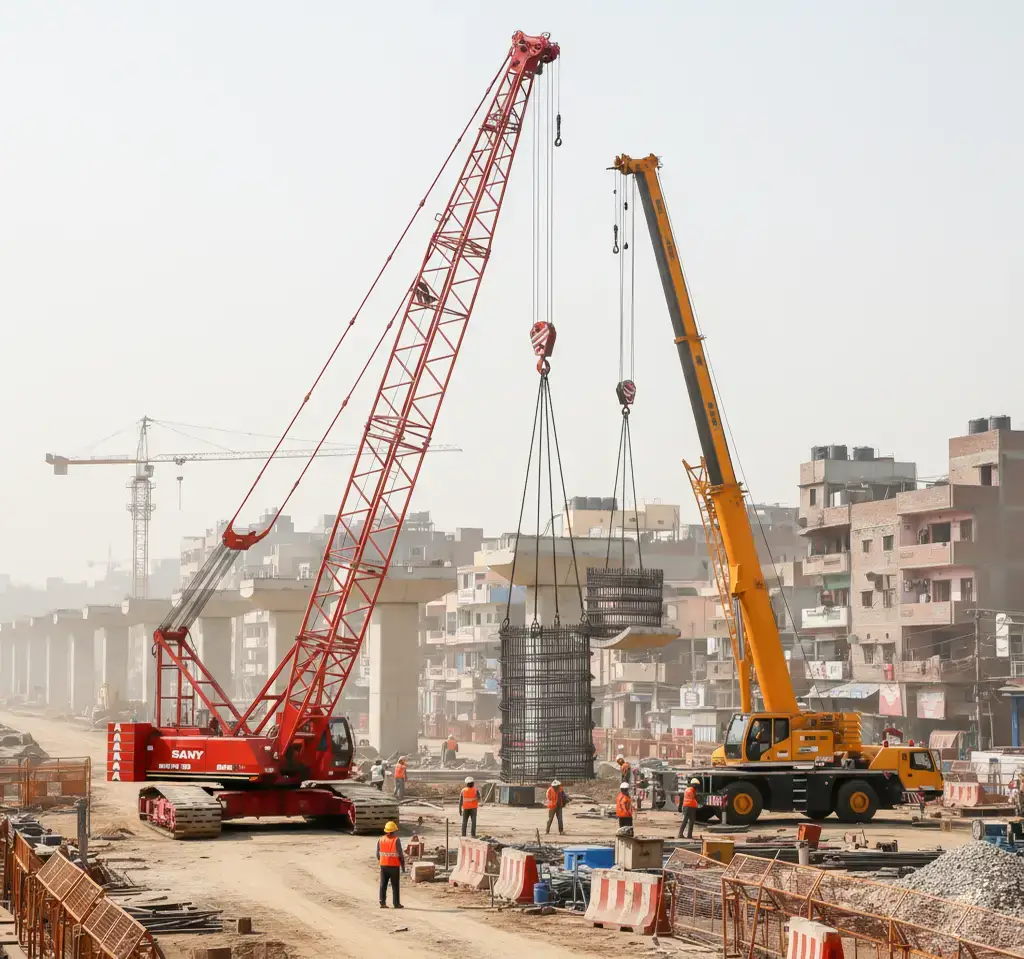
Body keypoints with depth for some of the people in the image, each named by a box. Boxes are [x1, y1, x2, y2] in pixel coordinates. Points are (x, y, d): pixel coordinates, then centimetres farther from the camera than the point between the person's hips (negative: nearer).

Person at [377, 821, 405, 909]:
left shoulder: (380, 840, 2)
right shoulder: (396, 840, -11)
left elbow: (378, 854, 6)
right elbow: (400, 854, -11)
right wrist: (403, 865, 0)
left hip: (383, 865, 3)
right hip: (394, 866, -3)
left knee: (383, 885, 9)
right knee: (395, 885, 4)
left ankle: (382, 902, 5)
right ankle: (396, 903, 5)